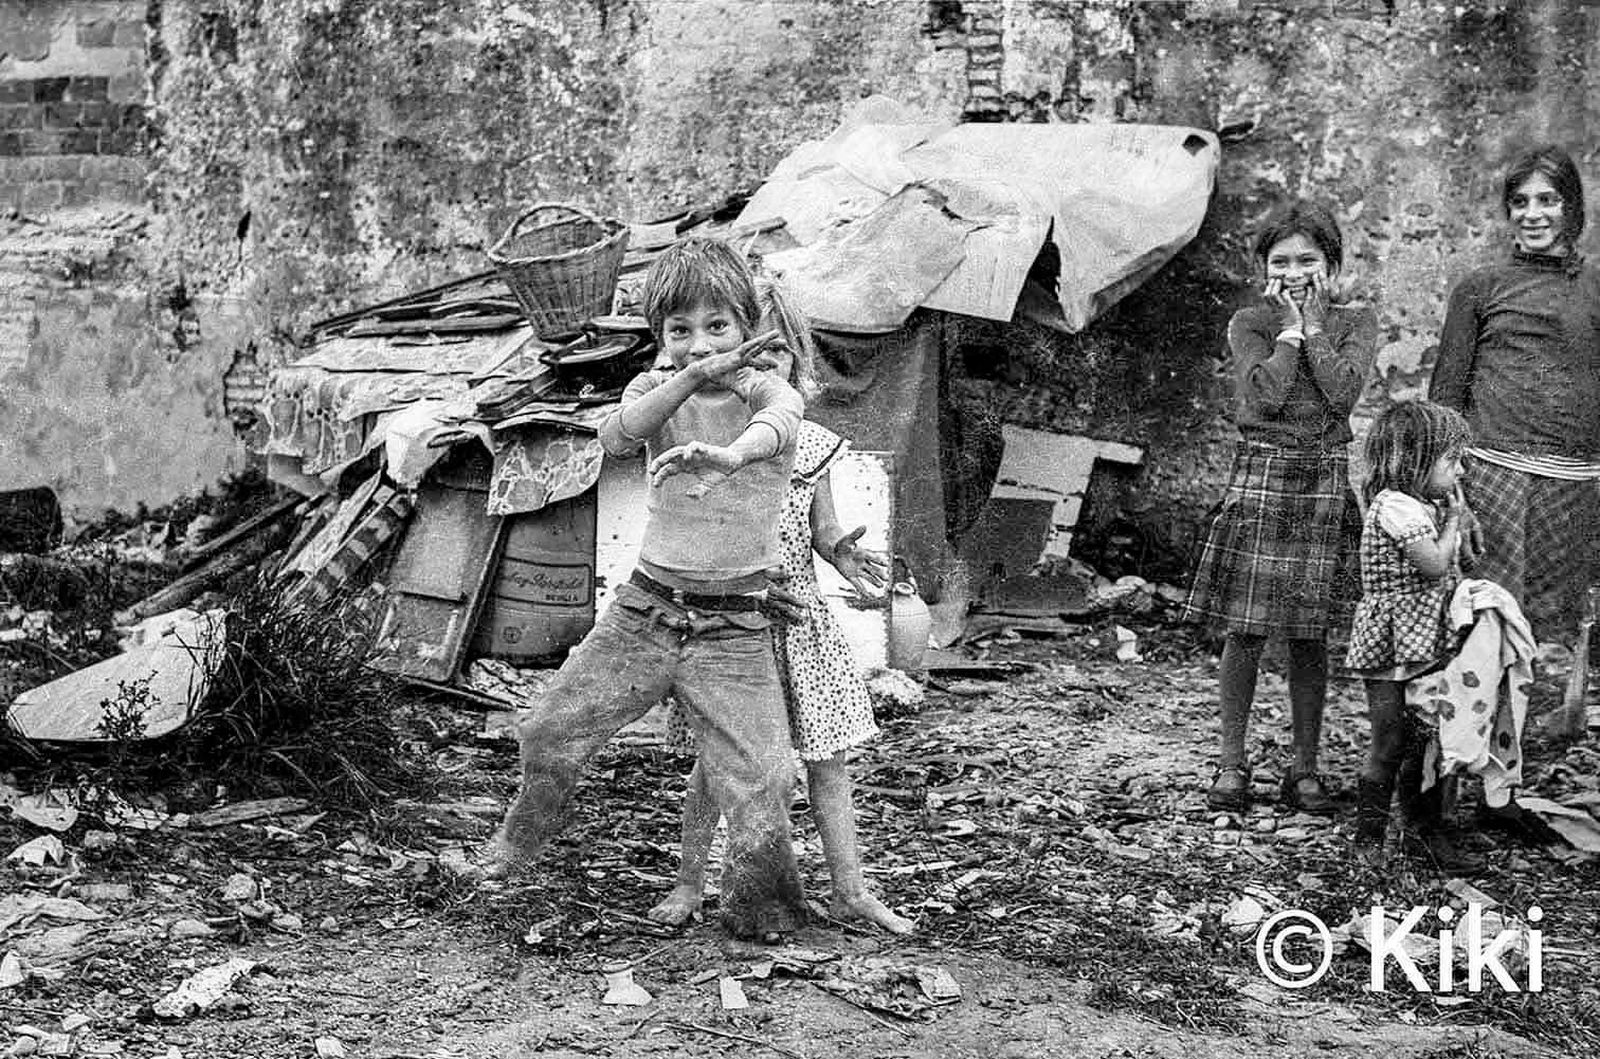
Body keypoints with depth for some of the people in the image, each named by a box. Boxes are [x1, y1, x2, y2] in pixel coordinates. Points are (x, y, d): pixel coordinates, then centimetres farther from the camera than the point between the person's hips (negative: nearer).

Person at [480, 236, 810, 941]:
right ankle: (522, 837, 38)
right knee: (550, 731, 7)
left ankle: (762, 918, 13)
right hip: (645, 610, 3)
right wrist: (691, 377, -24)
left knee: (759, 786, -10)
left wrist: (729, 454, -51)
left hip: (734, 625, -3)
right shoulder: (656, 389, 8)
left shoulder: (768, 390, -3)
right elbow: (615, 436, -14)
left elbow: (775, 425, -29)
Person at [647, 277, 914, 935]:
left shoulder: (810, 442, 5)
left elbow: (821, 529, 9)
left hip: (796, 614, 3)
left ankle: (850, 891, 15)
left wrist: (844, 552, -12)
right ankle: (689, 883, 20)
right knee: (715, 761, 3)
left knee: (827, 757, 6)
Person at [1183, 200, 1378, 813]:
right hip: (1259, 478, -1)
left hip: (1325, 481, 1)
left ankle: (1305, 768, 12)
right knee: (1244, 630, -3)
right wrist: (1289, 326, -5)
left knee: (1310, 636, 3)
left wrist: (1313, 324, -4)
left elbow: (1342, 392, -10)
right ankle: (1232, 764, 7)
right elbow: (1266, 393, -13)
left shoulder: (1355, 325, 8)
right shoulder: (1249, 324, 4)